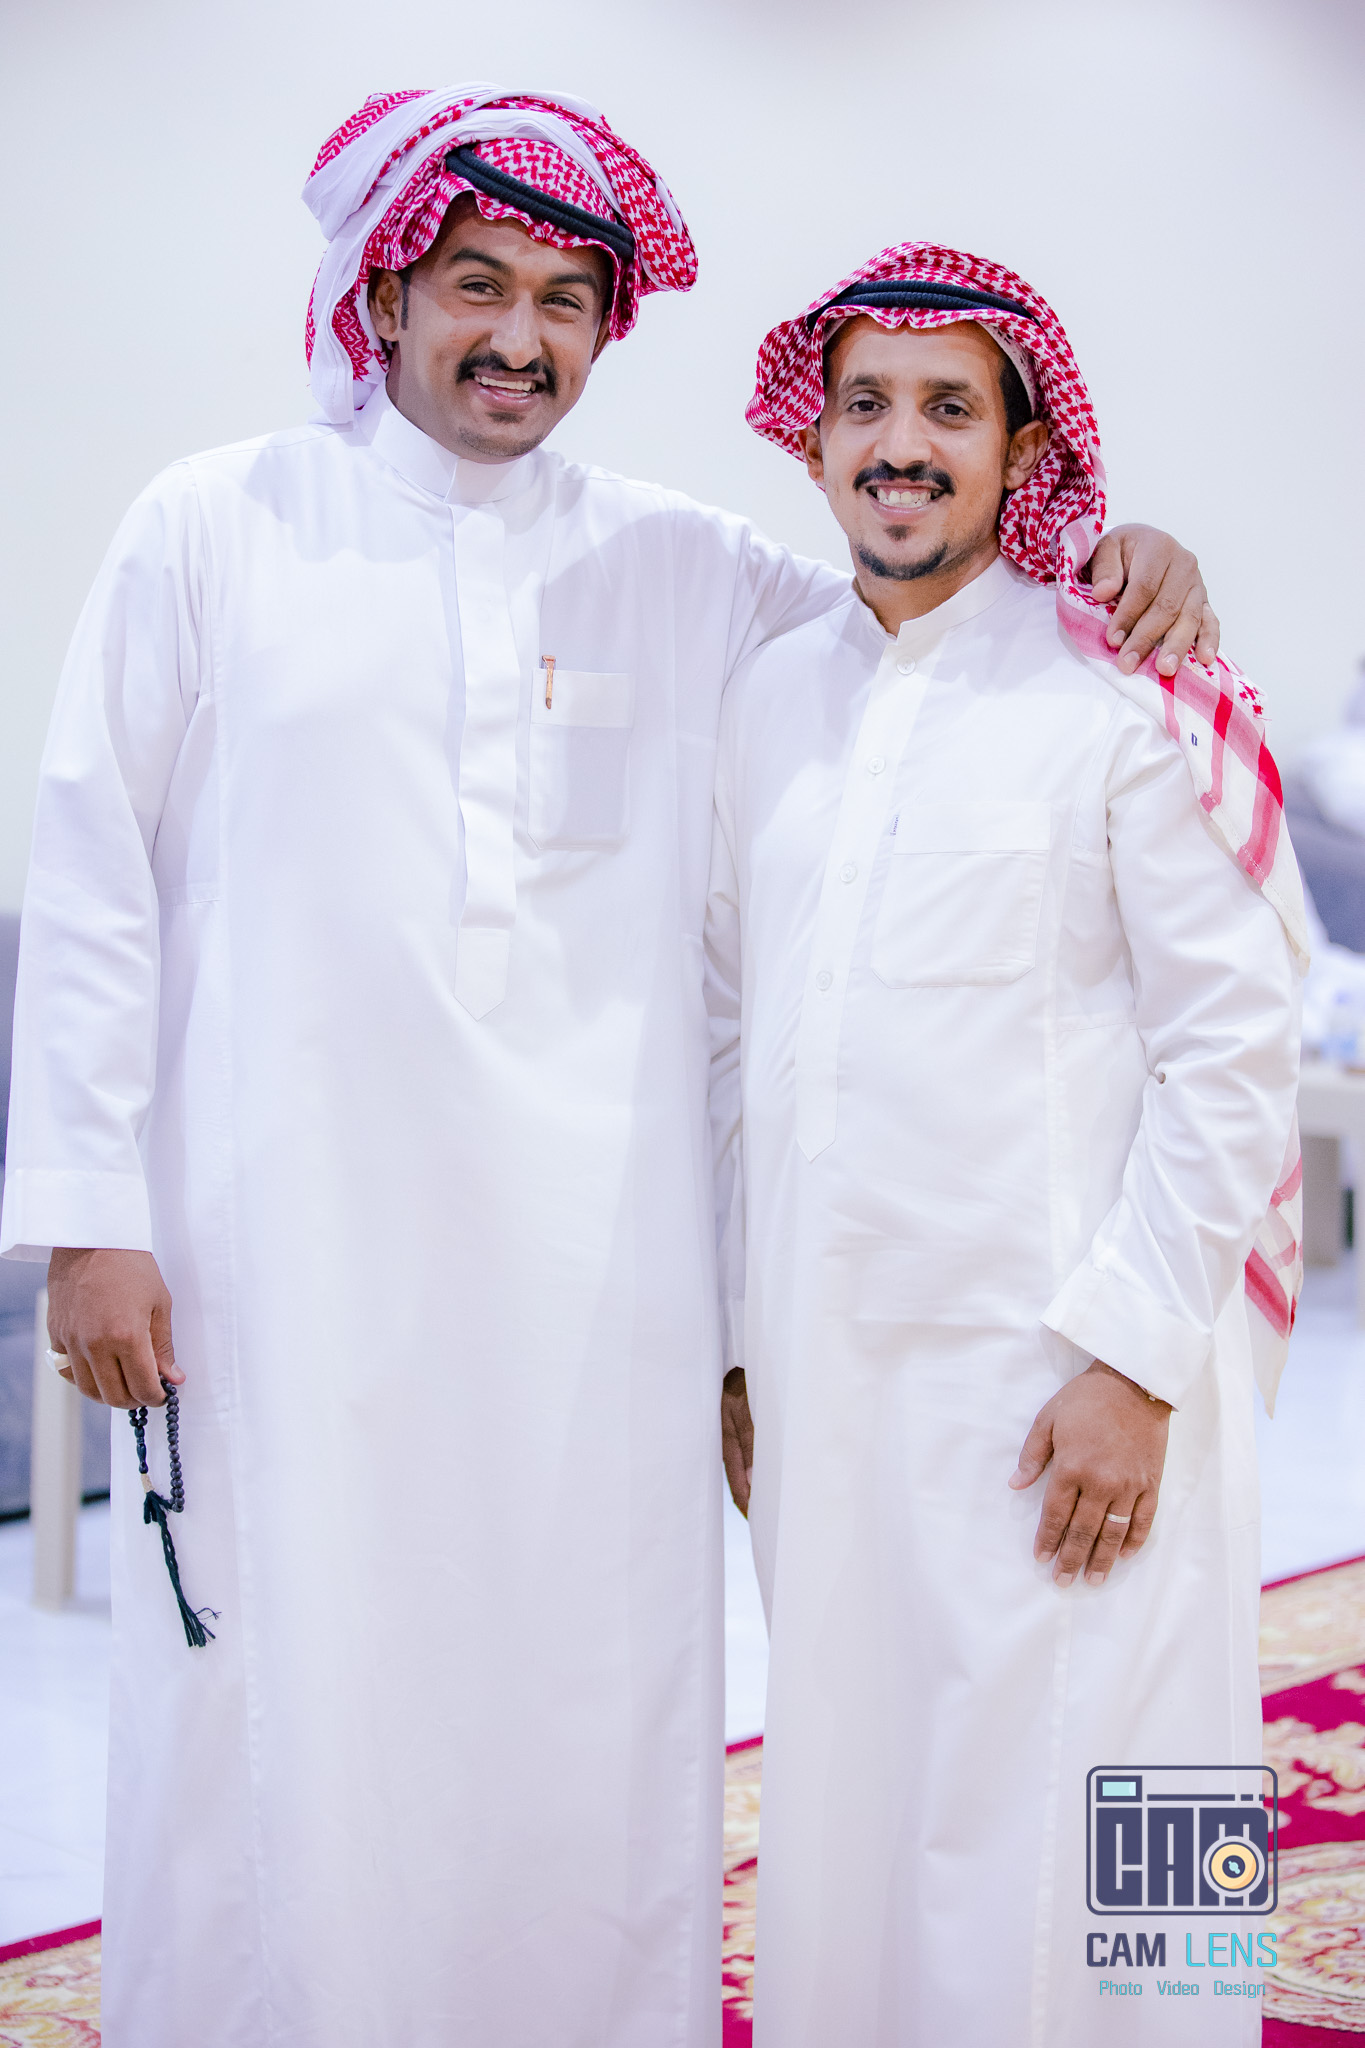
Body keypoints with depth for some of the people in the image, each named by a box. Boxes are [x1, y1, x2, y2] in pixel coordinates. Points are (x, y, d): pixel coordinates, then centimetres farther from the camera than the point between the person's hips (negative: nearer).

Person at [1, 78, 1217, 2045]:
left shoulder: (683, 570, 12)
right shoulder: (211, 533, 7)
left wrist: (1130, 563, -2)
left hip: (595, 1275, 2)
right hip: (286, 1244, -2)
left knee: (586, 1737, 5)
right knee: (287, 1721, 0)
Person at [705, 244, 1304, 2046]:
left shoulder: (1126, 695, -4)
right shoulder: (768, 701, 11)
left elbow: (1235, 1047, -6)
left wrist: (1134, 1360, -12)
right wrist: (733, 1347, 13)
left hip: (1062, 1385, -4)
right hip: (821, 1380, 5)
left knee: (1052, 1864, -2)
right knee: (845, 1823, 11)